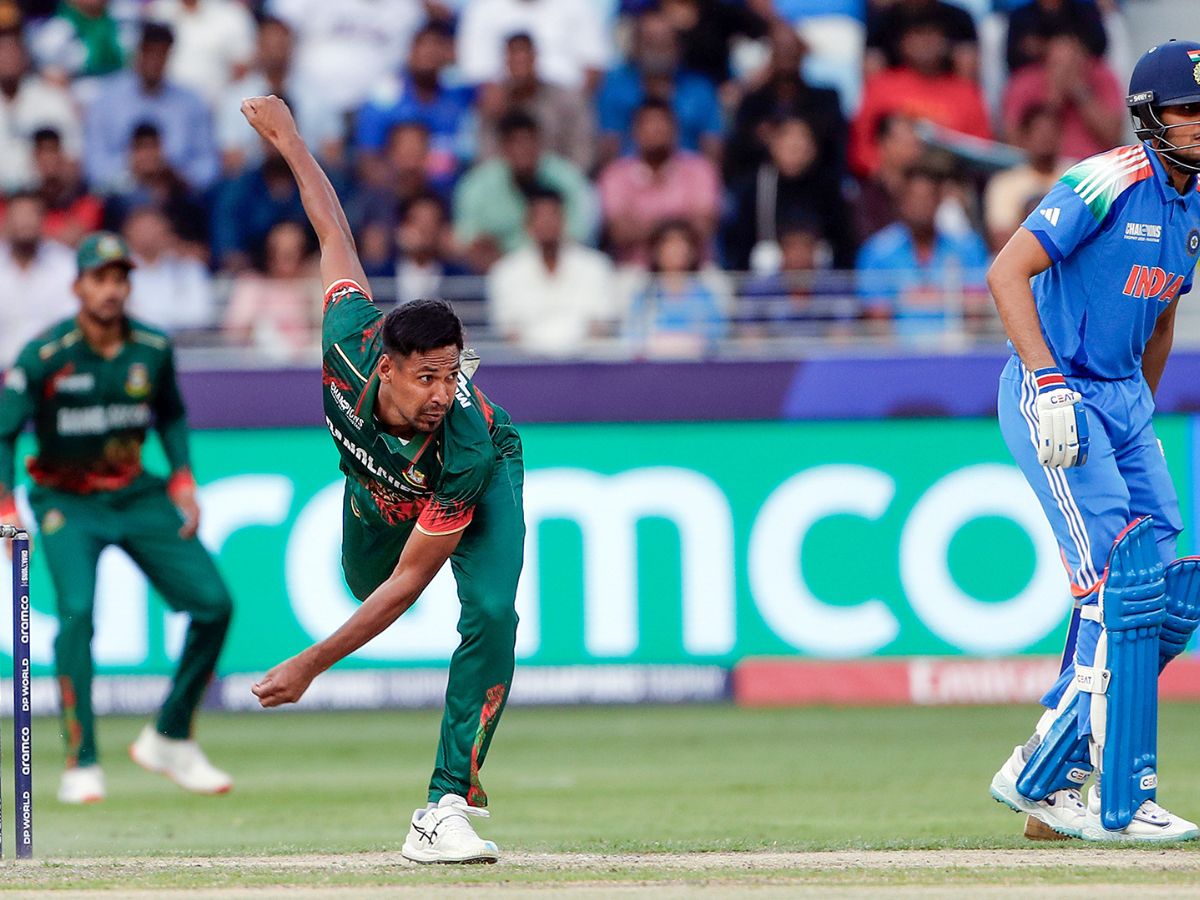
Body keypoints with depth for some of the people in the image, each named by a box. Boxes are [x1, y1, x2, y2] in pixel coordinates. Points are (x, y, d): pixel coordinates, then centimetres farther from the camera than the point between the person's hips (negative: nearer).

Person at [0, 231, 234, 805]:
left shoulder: (153, 350, -5)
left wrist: (182, 479, 2)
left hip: (137, 495, 4)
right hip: (66, 500, -4)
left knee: (214, 604, -4)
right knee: (77, 610, -25)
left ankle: (169, 740, 12)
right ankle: (81, 766, -19)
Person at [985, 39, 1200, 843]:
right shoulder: (1109, 185, -16)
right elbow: (1007, 272, -20)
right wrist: (1049, 385, -25)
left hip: (1125, 399, 9)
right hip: (1056, 396, -9)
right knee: (1121, 585, -15)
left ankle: (1045, 779, 11)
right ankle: (1120, 804, -12)